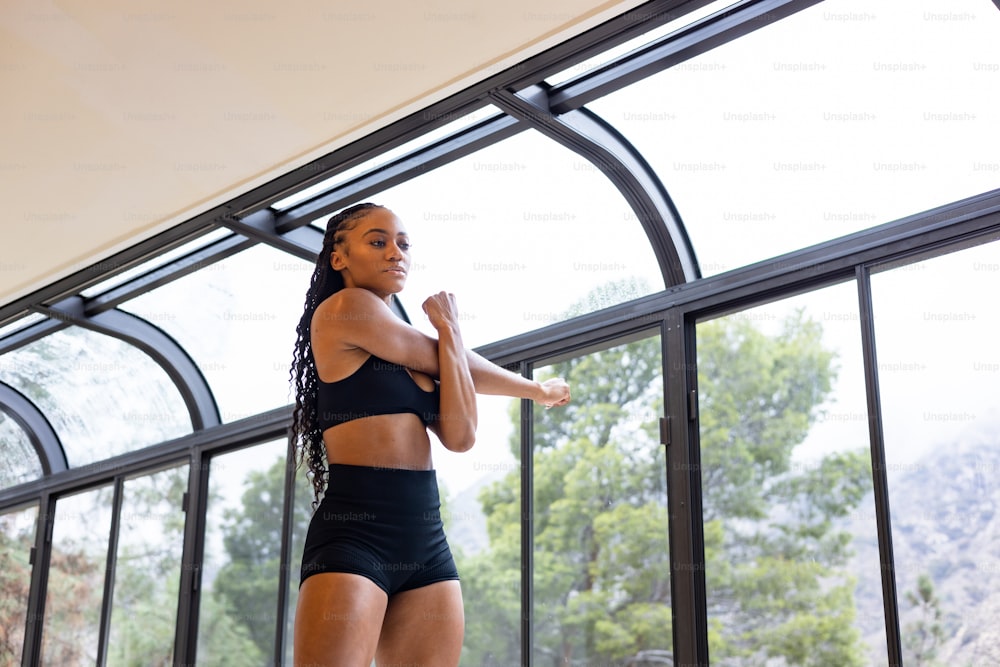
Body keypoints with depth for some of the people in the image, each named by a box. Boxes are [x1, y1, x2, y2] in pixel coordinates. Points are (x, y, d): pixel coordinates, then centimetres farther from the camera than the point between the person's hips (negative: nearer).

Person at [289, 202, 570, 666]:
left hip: (428, 542, 8)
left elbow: (460, 436, 5)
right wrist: (534, 389, 18)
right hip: (353, 533, -8)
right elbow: (453, 363, 2)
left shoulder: (407, 350, 20)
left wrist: (446, 330, 2)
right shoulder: (346, 307, -2)